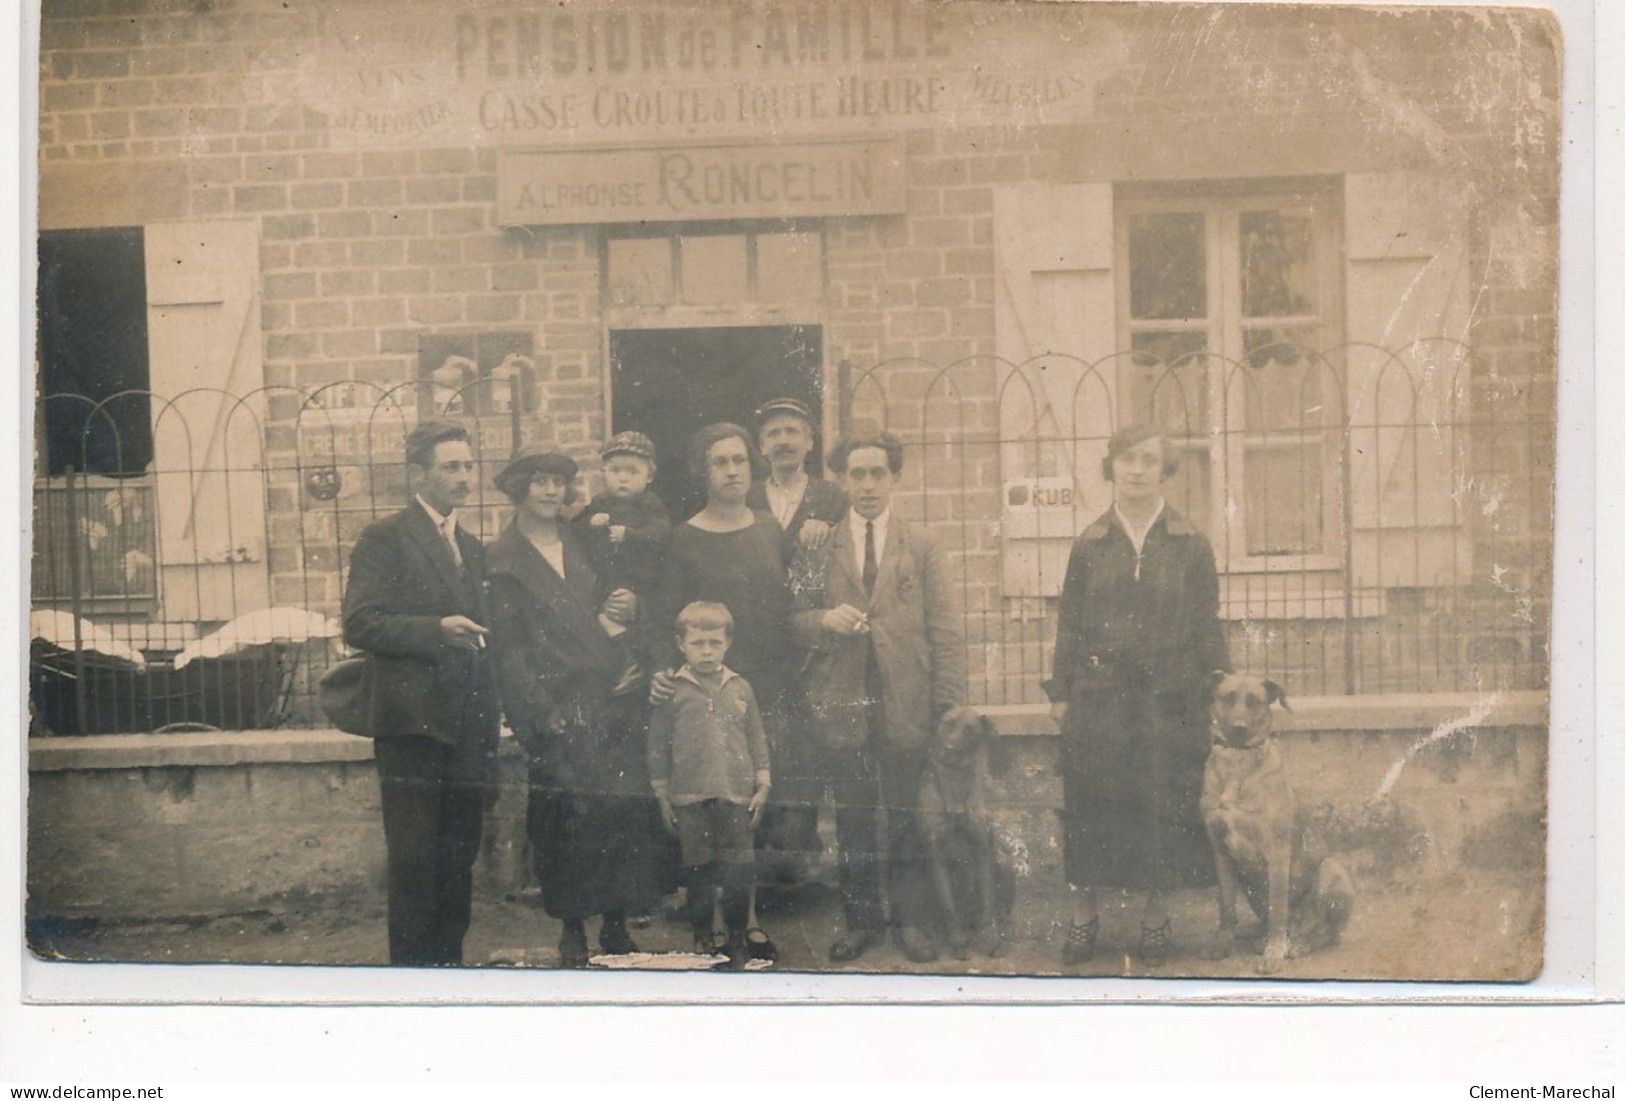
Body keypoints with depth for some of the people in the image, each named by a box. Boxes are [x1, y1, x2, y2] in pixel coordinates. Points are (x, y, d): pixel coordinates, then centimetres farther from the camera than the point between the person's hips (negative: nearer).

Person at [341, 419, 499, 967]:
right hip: (412, 717, -7)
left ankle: (449, 959, 16)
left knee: (459, 855, 9)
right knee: (413, 856, -7)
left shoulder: (471, 547, 21)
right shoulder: (384, 539, -2)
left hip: (467, 724, 7)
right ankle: (412, 965, -2)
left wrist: (492, 712, 14)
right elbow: (359, 623, -12)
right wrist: (435, 630, -21)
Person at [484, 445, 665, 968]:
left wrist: (625, 608, 0)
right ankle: (572, 929, 4)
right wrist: (546, 712, -11)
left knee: (626, 804, -4)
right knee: (572, 811, -10)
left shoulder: (580, 543, 16)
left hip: (611, 697, 4)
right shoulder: (502, 560, 2)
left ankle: (615, 924, 6)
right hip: (556, 704, -4)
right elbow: (508, 646, -2)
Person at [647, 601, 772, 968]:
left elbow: (757, 739, 13)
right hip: (690, 797, -1)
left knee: (738, 871, 1)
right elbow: (658, 744, 4)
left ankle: (737, 939, 13)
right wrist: (662, 796, 4)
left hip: (736, 795, 1)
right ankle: (702, 937, 17)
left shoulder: (739, 688, 7)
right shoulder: (672, 691, 1)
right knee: (698, 871, 5)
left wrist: (763, 786, 8)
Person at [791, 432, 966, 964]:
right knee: (852, 820, 7)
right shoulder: (819, 547, 8)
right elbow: (795, 617, 10)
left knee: (908, 820, 3)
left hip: (906, 706, -1)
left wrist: (949, 706, -5)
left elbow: (946, 632, 3)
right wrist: (825, 620, -13)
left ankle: (913, 921, 14)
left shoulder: (921, 547, 7)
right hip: (842, 706, 1)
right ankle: (861, 920, 18)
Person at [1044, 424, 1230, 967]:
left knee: (1164, 806, 3)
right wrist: (1060, 693, 2)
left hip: (1169, 698, 0)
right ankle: (1083, 916, 12)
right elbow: (1069, 623, 6)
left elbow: (1207, 626, 4)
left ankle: (1156, 917, 15)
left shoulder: (1190, 545, 4)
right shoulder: (1090, 545, 5)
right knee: (1089, 803, 2)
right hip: (1098, 696, 0)